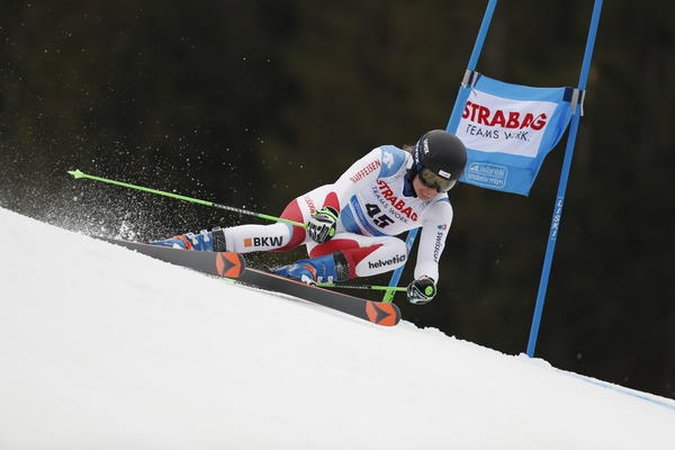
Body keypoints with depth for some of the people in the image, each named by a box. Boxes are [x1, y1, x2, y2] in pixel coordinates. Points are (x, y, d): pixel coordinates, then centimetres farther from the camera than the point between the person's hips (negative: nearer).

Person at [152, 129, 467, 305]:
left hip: (353, 244, 4)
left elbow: (429, 260, -9)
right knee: (286, 236, -37)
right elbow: (346, 183, -26)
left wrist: (426, 281, -32)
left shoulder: (439, 211, -8)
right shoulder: (391, 159, -18)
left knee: (399, 251, -27)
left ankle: (312, 270, -35)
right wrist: (327, 212, -45)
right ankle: (196, 243, -37)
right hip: (325, 209, -4)